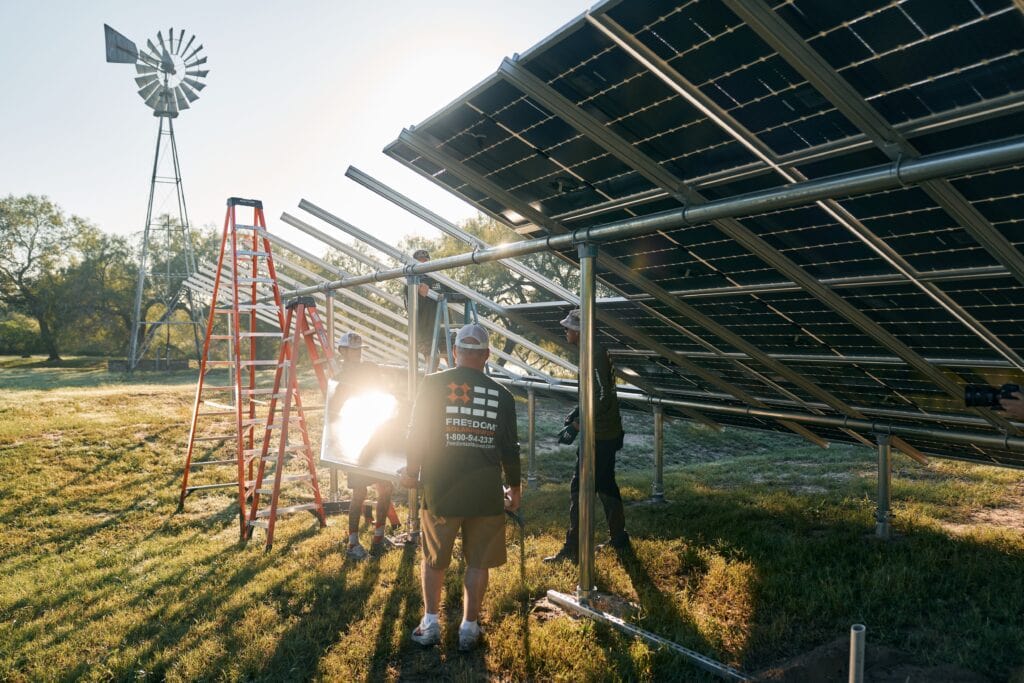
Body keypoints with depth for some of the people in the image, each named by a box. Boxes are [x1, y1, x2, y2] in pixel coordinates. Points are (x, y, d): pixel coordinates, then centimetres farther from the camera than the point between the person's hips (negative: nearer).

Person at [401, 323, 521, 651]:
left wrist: (412, 472, 15)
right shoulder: (501, 394, 1)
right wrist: (514, 488, 19)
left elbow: (416, 433, -2)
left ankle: (430, 624, 23)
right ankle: (469, 627, 21)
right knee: (478, 561, 14)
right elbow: (509, 447, 4)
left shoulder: (433, 384, -5)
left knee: (434, 558, 17)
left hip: (440, 488, -1)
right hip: (485, 492, 1)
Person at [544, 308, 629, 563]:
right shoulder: (597, 352, 13)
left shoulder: (594, 355, -19)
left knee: (580, 488, -6)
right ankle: (619, 538, 32)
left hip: (598, 436, -10)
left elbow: (605, 397, -25)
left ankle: (573, 549, -1)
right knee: (605, 485, 19)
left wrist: (583, 422, -21)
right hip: (607, 434, 10)